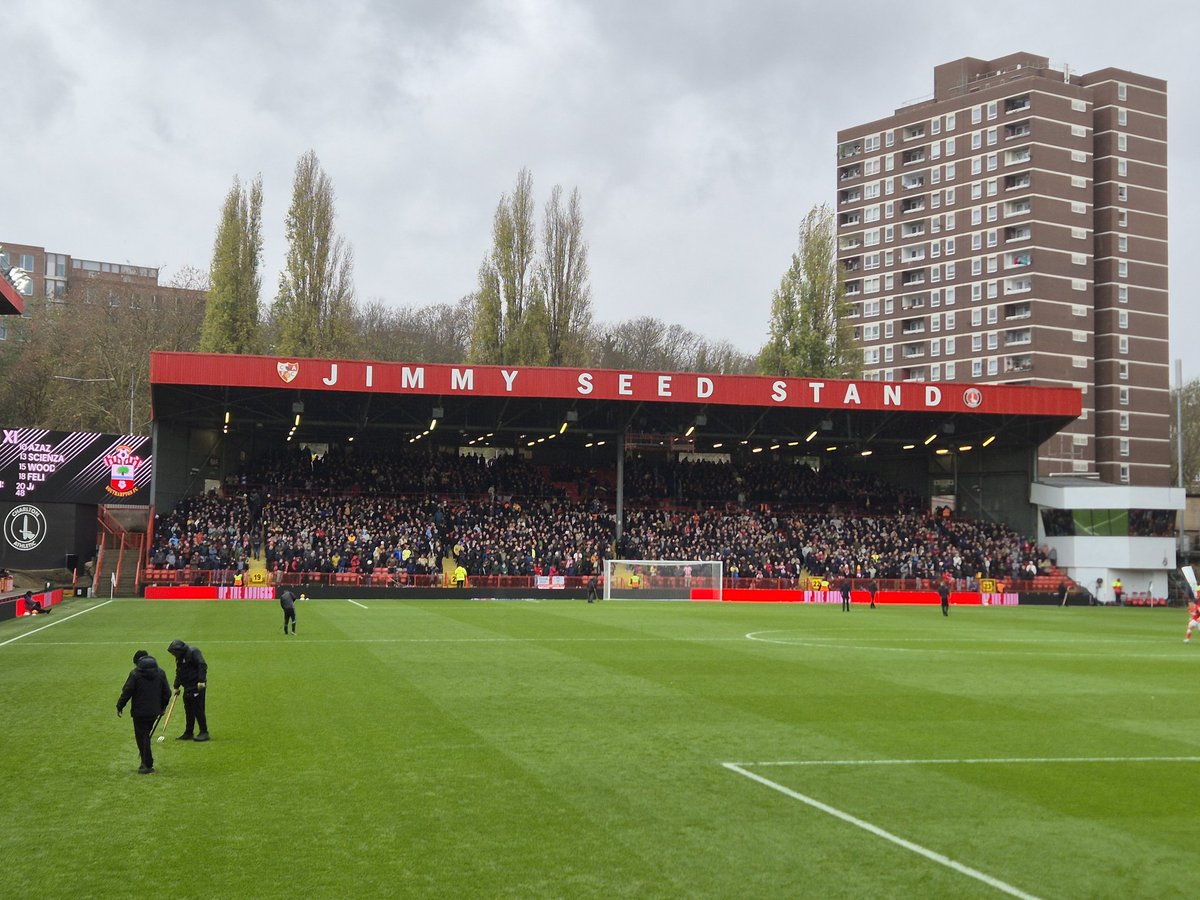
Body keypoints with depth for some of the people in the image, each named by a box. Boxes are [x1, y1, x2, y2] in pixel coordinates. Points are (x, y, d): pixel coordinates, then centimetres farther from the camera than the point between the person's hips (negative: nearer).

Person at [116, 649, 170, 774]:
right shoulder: (160, 673, 5)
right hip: (154, 711, 5)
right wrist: (162, 706, 23)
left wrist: (119, 706, 2)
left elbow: (127, 692, -10)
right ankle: (146, 762, 23)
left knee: (142, 737, 2)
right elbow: (167, 692, 10)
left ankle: (148, 765, 1)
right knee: (146, 735, 20)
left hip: (139, 712, -5)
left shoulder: (135, 674, -11)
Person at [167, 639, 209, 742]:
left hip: (197, 687, -9)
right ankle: (189, 733, 17)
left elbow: (202, 666, -19)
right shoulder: (179, 658, 16)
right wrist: (176, 686, 19)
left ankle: (204, 732, -6)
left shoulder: (193, 652, -12)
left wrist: (201, 681, -25)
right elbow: (178, 673, 25)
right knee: (188, 710, 10)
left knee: (198, 709, -9)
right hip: (187, 688, 9)